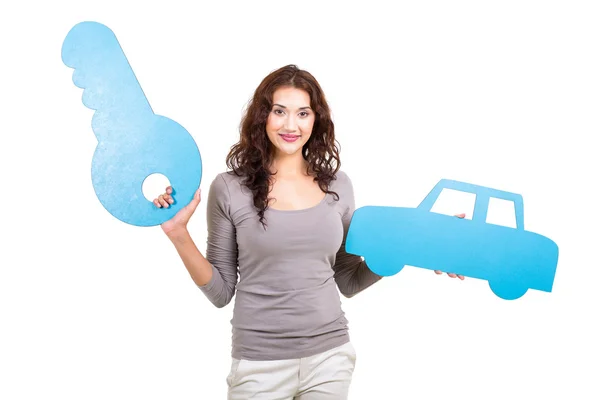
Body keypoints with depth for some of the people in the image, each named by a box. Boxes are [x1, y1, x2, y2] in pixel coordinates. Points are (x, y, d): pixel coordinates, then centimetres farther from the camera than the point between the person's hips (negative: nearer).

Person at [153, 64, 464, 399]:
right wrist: (179, 234, -14)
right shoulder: (230, 187, -6)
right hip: (260, 362, -2)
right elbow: (221, 291, -3)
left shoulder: (337, 185, 2)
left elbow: (348, 281, 9)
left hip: (331, 356, 3)